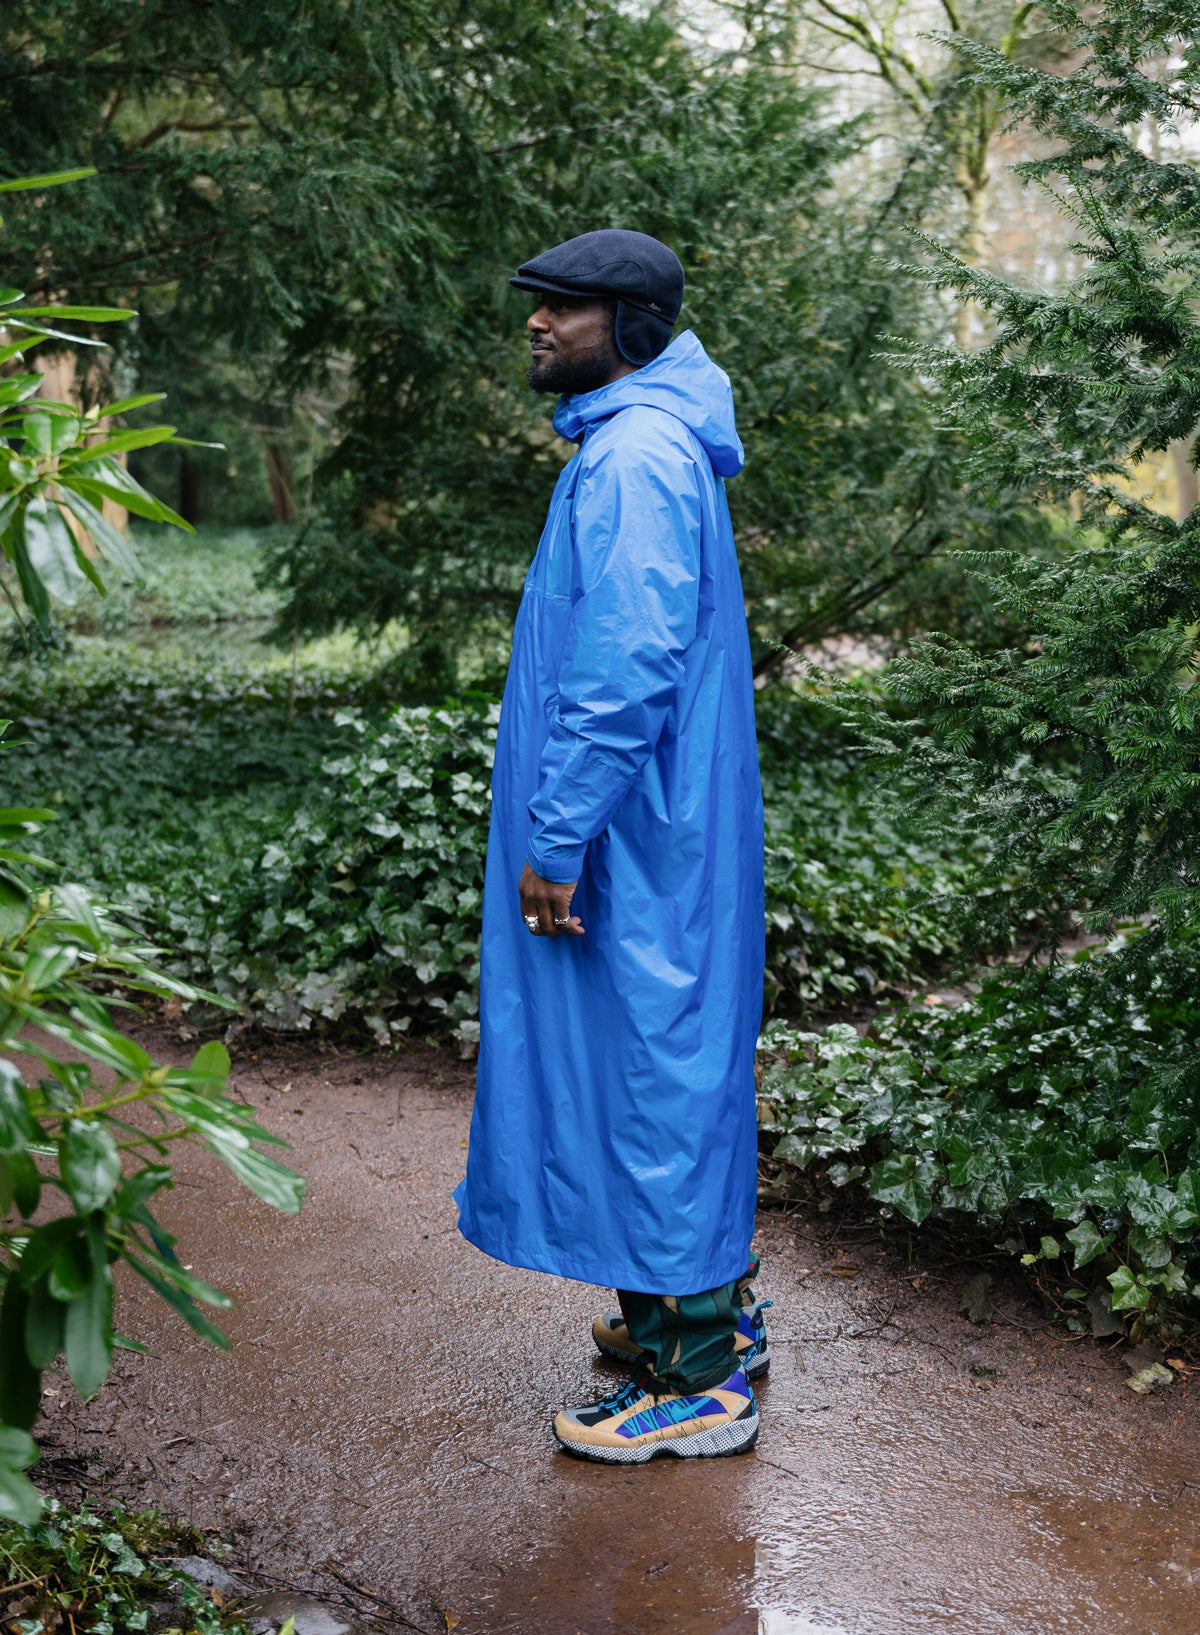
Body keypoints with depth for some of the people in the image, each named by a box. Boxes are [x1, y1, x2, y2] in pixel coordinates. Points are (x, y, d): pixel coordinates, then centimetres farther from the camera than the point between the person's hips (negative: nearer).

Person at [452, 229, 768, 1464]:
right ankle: (709, 1308, 33)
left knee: (654, 1066, -2)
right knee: (675, 1060, 18)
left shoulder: (635, 459, -18)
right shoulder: (645, 442, 15)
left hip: (637, 843, -11)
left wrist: (558, 838, -21)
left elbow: (628, 669, -25)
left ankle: (696, 1383, 10)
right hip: (660, 828, 11)